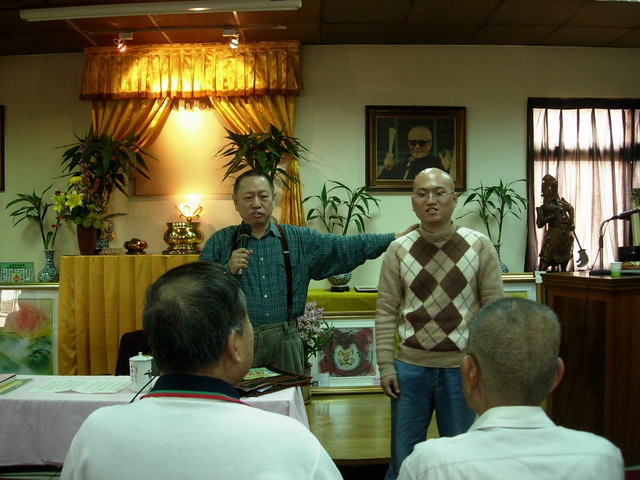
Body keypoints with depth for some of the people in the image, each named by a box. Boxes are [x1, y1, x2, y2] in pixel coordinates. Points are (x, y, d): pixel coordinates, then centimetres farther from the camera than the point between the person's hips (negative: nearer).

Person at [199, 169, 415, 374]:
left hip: (284, 342, 2)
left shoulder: (300, 239, 5)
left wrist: (395, 238, -5)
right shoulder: (220, 242, 2)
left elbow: (346, 247, 1)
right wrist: (228, 270, -18)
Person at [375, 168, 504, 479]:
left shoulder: (480, 246, -3)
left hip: (463, 368, 0)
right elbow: (386, 312, 0)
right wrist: (385, 366, -2)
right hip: (410, 367, 1)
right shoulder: (398, 250, -1)